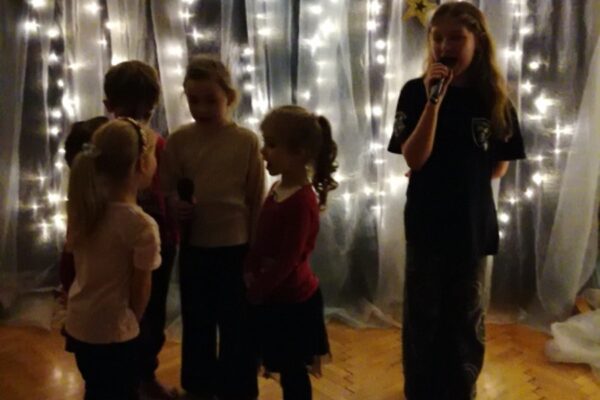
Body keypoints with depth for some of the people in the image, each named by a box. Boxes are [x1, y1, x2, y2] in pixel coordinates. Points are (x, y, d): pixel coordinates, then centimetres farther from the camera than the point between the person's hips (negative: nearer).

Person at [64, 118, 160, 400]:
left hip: (77, 326, 7)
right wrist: (131, 322, 4)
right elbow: (140, 290, -15)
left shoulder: (82, 209, -2)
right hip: (113, 334, -7)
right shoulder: (142, 226, -23)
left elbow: (72, 262, 6)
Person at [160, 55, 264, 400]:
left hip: (236, 248, -2)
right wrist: (175, 204, -19)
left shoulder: (247, 141, -10)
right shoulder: (179, 140, -3)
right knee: (196, 324, 17)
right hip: (193, 248, 3)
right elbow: (166, 189, 3)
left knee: (237, 326, 10)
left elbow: (257, 200, -5)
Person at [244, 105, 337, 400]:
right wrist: (250, 274, -1)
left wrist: (257, 289, -13)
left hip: (292, 300, -9)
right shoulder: (277, 190, 5)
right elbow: (261, 242, 11)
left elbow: (288, 259, -23)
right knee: (285, 368, 21)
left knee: (292, 370, 6)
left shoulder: (301, 202, -24)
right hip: (274, 296, 9)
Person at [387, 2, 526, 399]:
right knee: (422, 317, 7)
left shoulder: (495, 97, 0)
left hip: (473, 223, 2)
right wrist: (434, 100, -24)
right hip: (427, 222, -2)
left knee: (467, 318, 12)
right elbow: (414, 159, -17)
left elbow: (500, 165, 8)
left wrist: (465, 179, -3)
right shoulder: (416, 92, -6)